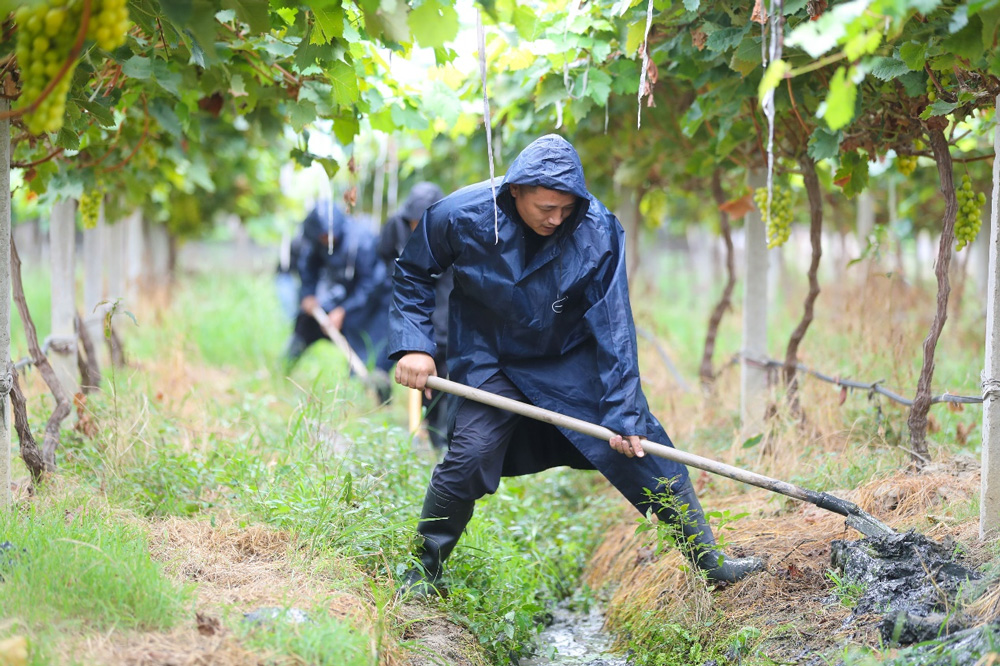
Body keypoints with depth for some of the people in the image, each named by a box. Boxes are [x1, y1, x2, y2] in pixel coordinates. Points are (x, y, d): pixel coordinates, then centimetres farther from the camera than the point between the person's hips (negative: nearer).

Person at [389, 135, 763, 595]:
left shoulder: (597, 231, -24)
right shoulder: (461, 216, -22)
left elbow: (613, 327, -19)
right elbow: (412, 274, -4)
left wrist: (623, 412, -20)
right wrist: (413, 345, -16)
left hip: (575, 360, 1)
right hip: (493, 363, 0)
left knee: (641, 446, -4)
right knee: (468, 457, -17)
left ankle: (709, 560, 11)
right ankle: (424, 567, 8)